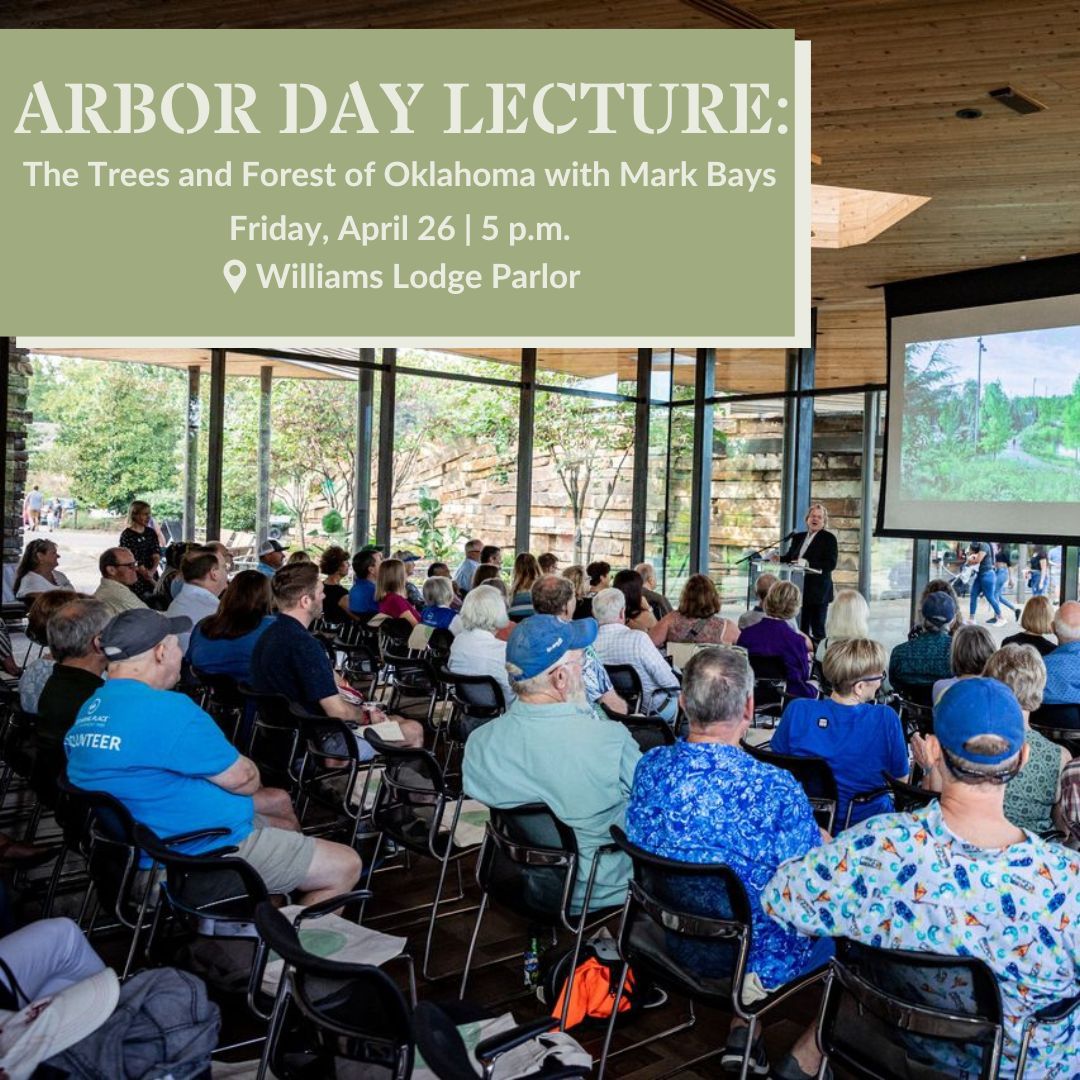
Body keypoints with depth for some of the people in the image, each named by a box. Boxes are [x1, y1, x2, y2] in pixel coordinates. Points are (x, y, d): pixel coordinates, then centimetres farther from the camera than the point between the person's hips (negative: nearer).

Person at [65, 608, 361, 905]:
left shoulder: (89, 709, 3)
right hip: (200, 851, -10)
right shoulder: (167, 709, -27)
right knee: (345, 866, -3)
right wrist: (246, 770, 5)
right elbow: (242, 778, -17)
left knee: (278, 801, 30)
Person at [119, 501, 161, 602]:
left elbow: (157, 555, -1)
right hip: (135, 580, -5)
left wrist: (152, 571, -17)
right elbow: (132, 561, -10)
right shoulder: (126, 535, -7)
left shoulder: (151, 532, 9)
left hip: (152, 577, 5)